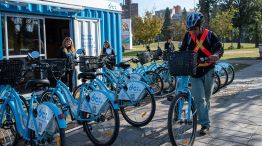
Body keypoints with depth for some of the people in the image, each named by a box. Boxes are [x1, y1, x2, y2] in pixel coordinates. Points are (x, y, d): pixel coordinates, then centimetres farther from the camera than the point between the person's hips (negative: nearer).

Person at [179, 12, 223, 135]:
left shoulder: (210, 35, -6)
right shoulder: (188, 36, 0)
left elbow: (219, 48, -13)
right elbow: (182, 50, 7)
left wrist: (216, 55, -36)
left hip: (208, 71, 0)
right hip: (194, 71, 1)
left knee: (206, 98, 15)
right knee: (199, 99, -7)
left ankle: (203, 117, 37)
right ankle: (205, 124, 0)